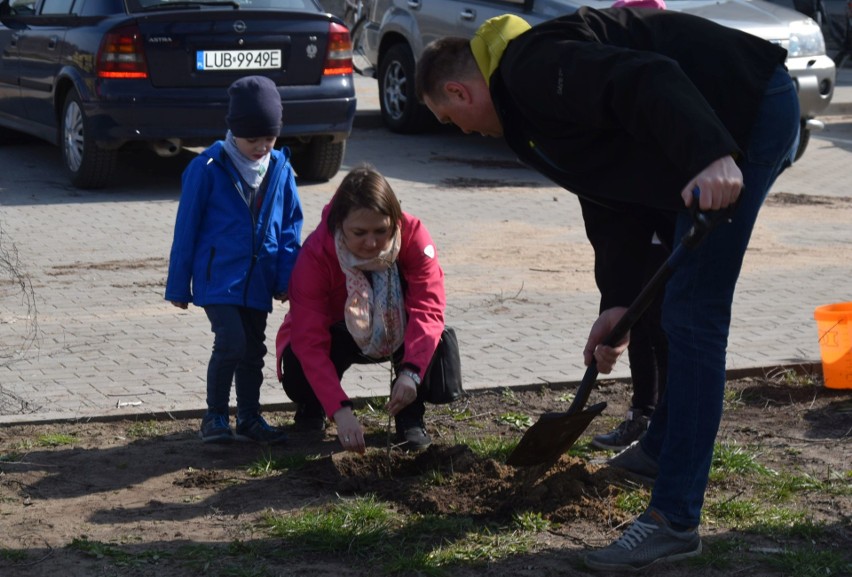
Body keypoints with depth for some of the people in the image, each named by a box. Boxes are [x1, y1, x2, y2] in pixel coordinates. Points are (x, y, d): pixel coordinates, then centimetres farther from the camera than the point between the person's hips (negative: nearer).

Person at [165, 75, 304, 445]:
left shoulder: (280, 168, 2)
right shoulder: (208, 168, -10)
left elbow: (291, 225, 9)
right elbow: (186, 229, -4)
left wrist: (286, 276, 2)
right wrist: (178, 285, -2)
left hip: (257, 280, 5)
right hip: (217, 277, -5)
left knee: (253, 349, 12)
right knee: (231, 342, -15)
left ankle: (249, 418, 25)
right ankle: (215, 417, 1)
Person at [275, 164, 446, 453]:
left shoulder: (413, 235, -27)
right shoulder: (316, 255, -31)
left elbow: (428, 307, -35)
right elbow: (309, 342, -35)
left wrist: (411, 372, -52)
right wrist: (340, 410, -47)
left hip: (394, 336, 1)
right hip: (337, 338, -1)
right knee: (297, 376, -32)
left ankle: (410, 417, -15)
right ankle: (310, 406, 7)